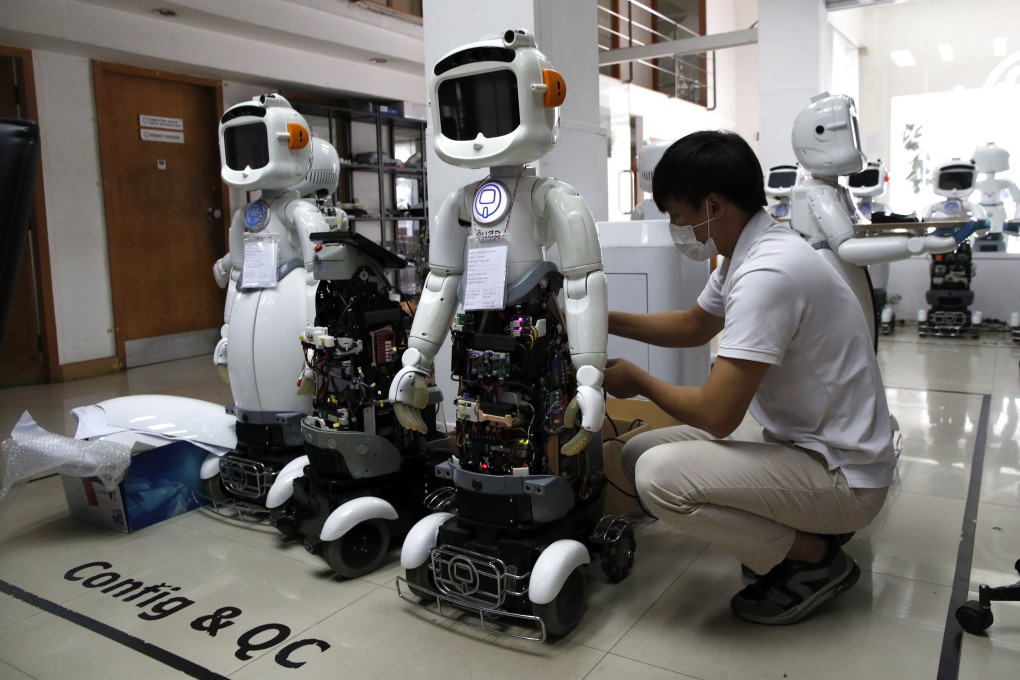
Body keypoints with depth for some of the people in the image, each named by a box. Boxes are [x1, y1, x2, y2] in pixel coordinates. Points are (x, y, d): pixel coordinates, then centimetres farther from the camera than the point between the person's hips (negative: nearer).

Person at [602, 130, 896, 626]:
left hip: (842, 476, -10)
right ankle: (797, 527, 10)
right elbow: (693, 326, 21)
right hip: (790, 436, 10)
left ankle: (814, 559, -3)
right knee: (640, 452, 5)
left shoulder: (766, 274, -28)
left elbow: (716, 415, -27)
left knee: (659, 476, -27)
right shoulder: (747, 252, 3)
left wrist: (638, 382, -9)